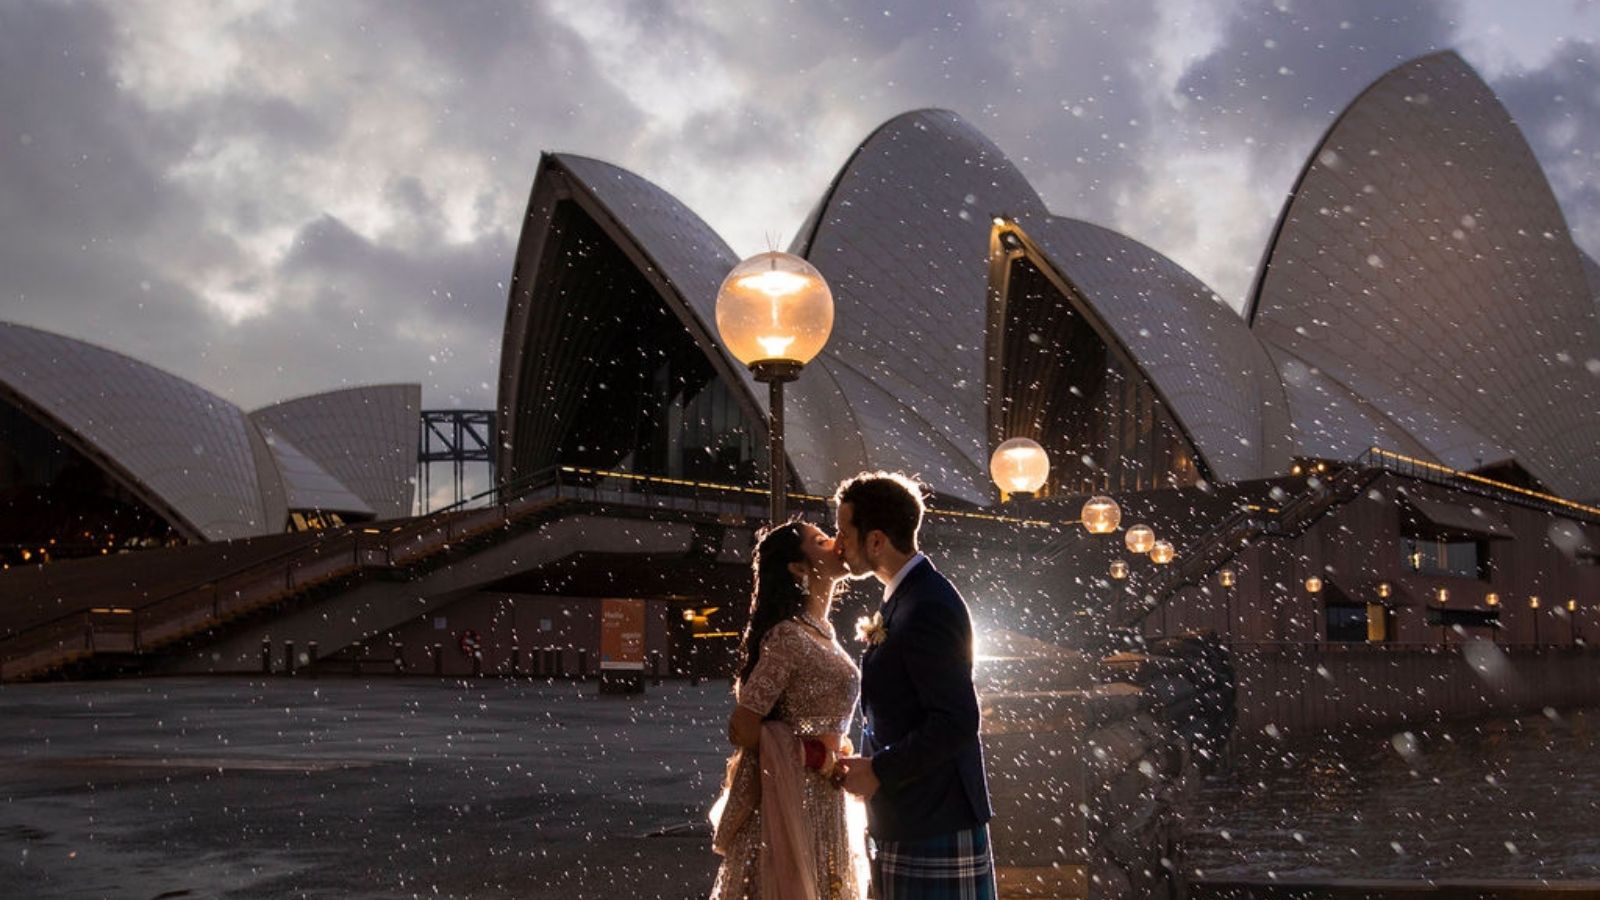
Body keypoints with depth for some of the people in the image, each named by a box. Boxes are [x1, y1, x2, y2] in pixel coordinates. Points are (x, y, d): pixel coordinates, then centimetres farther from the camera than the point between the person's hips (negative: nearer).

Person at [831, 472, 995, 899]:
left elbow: (956, 721, -23)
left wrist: (879, 771, -16)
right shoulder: (904, 598, 14)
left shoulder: (927, 608, -18)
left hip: (936, 827, -10)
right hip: (907, 824, 10)